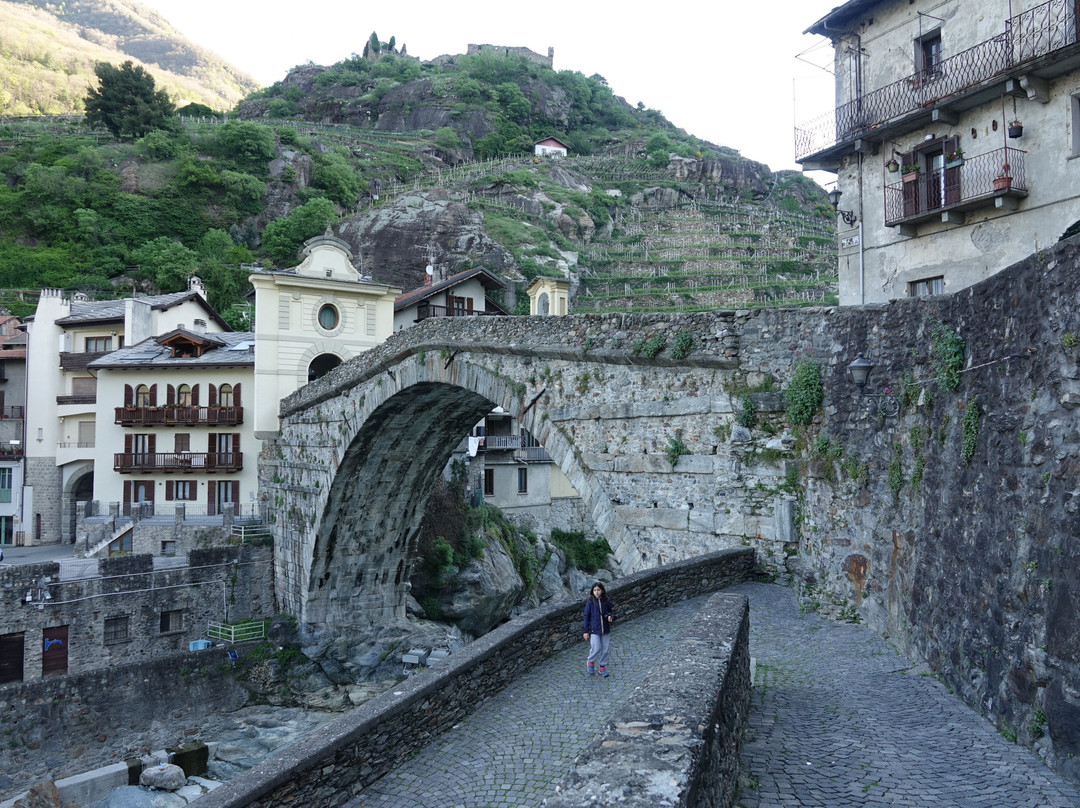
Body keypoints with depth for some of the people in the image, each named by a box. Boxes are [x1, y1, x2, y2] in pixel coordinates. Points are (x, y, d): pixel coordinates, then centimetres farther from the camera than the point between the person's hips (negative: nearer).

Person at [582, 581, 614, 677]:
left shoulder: (607, 601, -2)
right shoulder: (590, 602, -9)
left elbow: (610, 612, 14)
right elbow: (586, 616, -3)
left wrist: (611, 617, -10)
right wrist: (586, 631, -3)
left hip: (605, 630, 3)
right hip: (594, 630, -3)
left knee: (605, 650, 8)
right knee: (596, 649, -8)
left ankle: (602, 667, 24)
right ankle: (590, 662, 20)